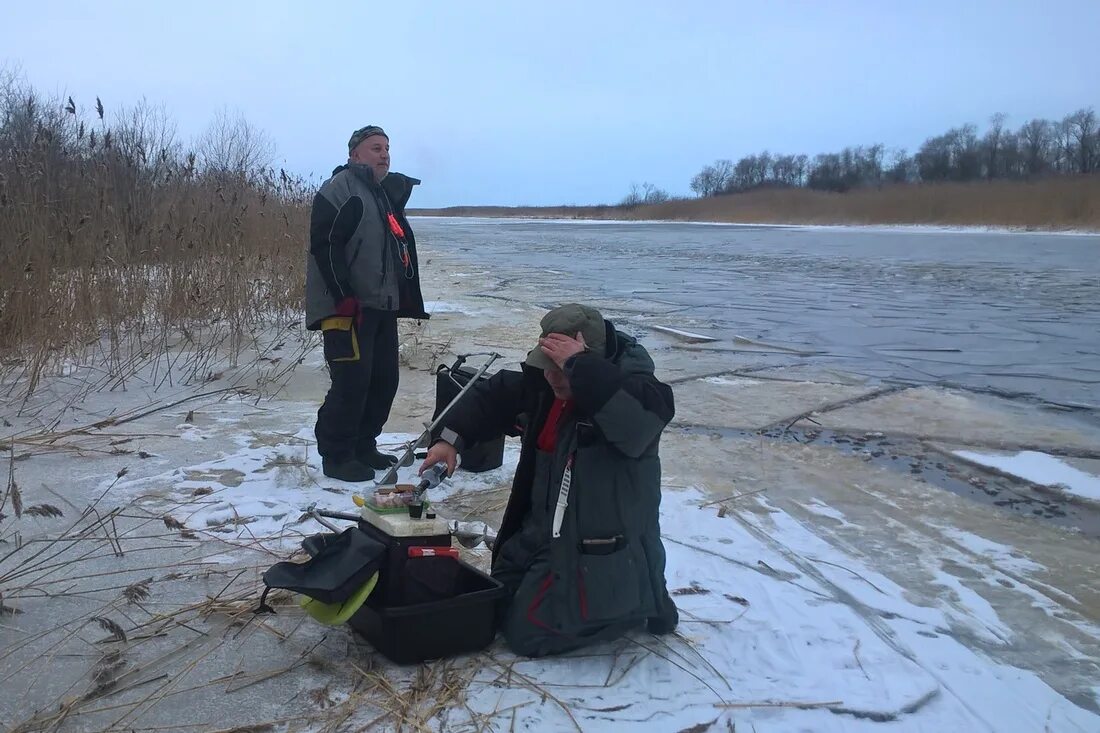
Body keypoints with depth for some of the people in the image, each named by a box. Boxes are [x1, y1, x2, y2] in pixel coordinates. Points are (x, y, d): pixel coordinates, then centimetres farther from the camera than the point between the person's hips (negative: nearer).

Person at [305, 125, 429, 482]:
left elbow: (402, 251, 25)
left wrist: (410, 301, 18)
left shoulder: (389, 195, 21)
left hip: (383, 306, 9)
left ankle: (363, 446, 23)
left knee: (384, 379, 10)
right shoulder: (339, 189, -7)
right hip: (348, 308, -9)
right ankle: (336, 456, 1)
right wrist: (344, 297, -23)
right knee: (352, 380, -10)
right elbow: (326, 245, -16)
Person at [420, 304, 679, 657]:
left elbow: (640, 419, -45)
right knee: (502, 593, 26)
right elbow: (495, 396, 11)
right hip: (547, 532, 9)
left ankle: (639, 605, 8)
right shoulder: (545, 383, 0)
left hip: (605, 549, -9)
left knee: (525, 633, -8)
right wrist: (450, 437, -3)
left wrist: (581, 365, -43)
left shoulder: (632, 386, -23)